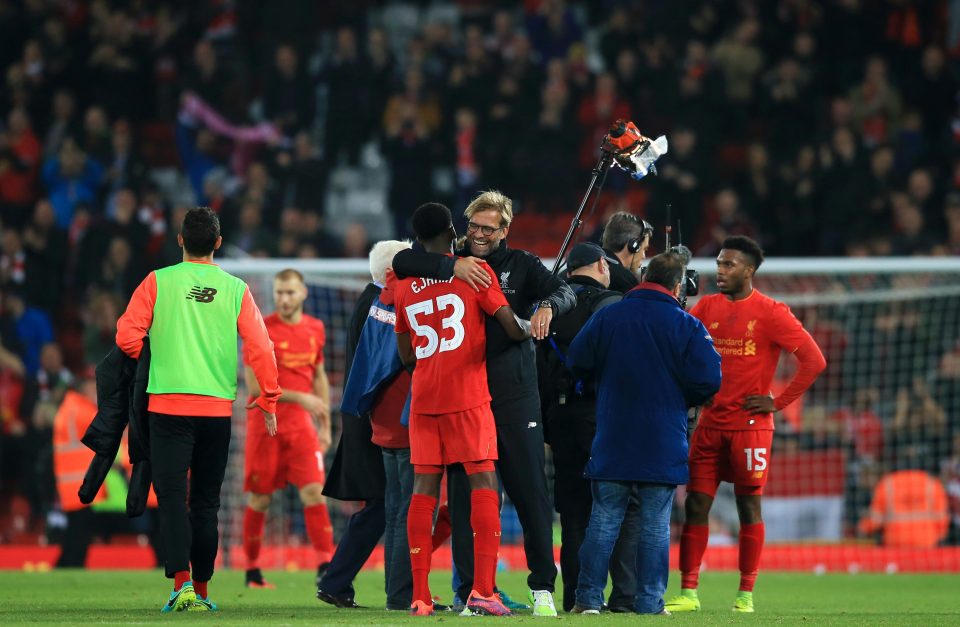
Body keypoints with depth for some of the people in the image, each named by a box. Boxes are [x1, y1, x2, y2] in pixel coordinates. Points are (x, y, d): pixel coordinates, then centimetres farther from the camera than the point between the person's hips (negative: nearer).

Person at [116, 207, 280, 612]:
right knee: (206, 502, 11)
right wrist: (268, 399, 10)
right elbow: (260, 347, -1)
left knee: (172, 495, -4)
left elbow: (127, 336, -5)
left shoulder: (158, 282, -1)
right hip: (217, 407, 2)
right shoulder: (235, 289, 4)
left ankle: (181, 581, -21)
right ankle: (201, 590, 14)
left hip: (169, 404, -2)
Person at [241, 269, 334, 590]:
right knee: (260, 499, 3)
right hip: (264, 425, -3)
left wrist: (325, 426, 16)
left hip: (301, 425, 3)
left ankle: (325, 566, -13)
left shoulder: (315, 329, 8)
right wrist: (300, 398, -16)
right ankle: (252, 571, 16)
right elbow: (254, 386, -12)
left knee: (314, 491, -10)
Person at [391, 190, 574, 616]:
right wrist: (452, 266, -16)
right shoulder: (452, 263, 10)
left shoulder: (521, 265, 8)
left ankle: (543, 586, 2)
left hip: (514, 393, -1)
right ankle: (470, 592, 3)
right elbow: (401, 261, -3)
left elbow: (564, 291, -4)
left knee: (530, 489, -3)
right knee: (464, 493, 0)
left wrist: (548, 306, -28)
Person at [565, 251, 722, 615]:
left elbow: (577, 362, 2)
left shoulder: (607, 317, 0)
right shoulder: (686, 326, -6)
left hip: (613, 441, 2)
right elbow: (708, 379, -10)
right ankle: (650, 602, 1)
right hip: (664, 445, -2)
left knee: (604, 521, 7)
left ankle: (588, 598, 5)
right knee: (656, 526, 3)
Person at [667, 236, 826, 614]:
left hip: (750, 424, -4)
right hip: (710, 423, 4)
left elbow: (814, 360, -9)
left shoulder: (770, 313, -5)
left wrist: (779, 402, -10)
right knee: (696, 505, 0)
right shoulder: (707, 307, 11)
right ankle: (688, 593, 2)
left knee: (749, 506, 0)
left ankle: (746, 594, 5)